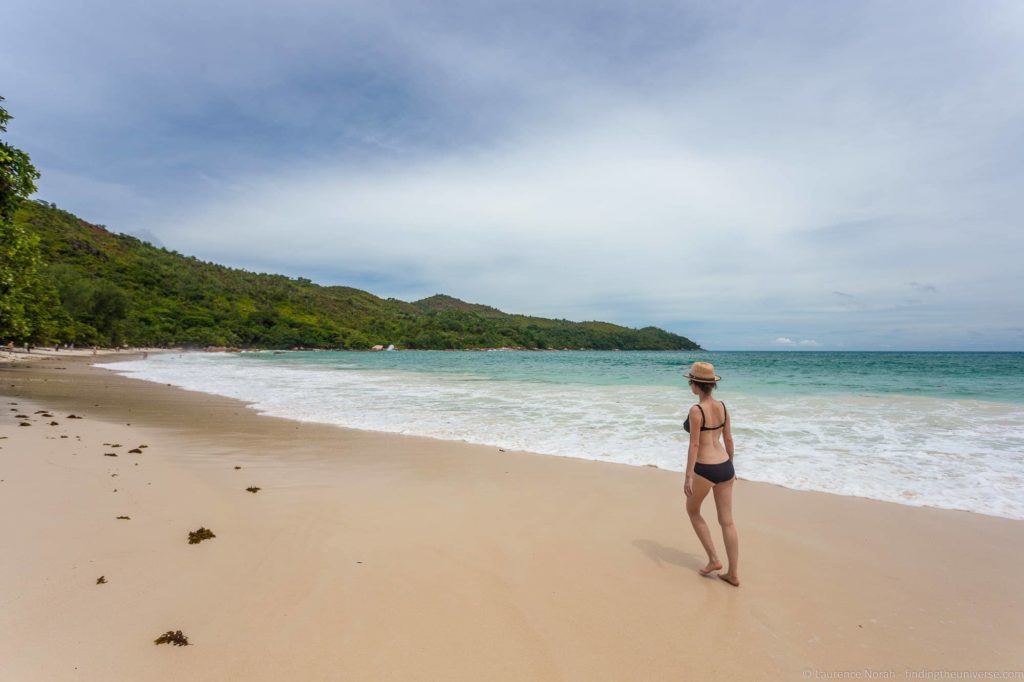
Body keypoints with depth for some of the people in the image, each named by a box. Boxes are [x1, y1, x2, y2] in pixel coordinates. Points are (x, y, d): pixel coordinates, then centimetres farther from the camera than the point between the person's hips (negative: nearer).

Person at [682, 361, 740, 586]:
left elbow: (694, 445, -18)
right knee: (727, 521, 12)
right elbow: (729, 439, 11)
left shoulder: (696, 410, -17)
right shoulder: (722, 406, 4)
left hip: (705, 469, -6)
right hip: (724, 466, 7)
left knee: (693, 511, 19)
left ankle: (714, 559, 21)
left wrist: (688, 477, -14)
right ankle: (733, 574, 19)